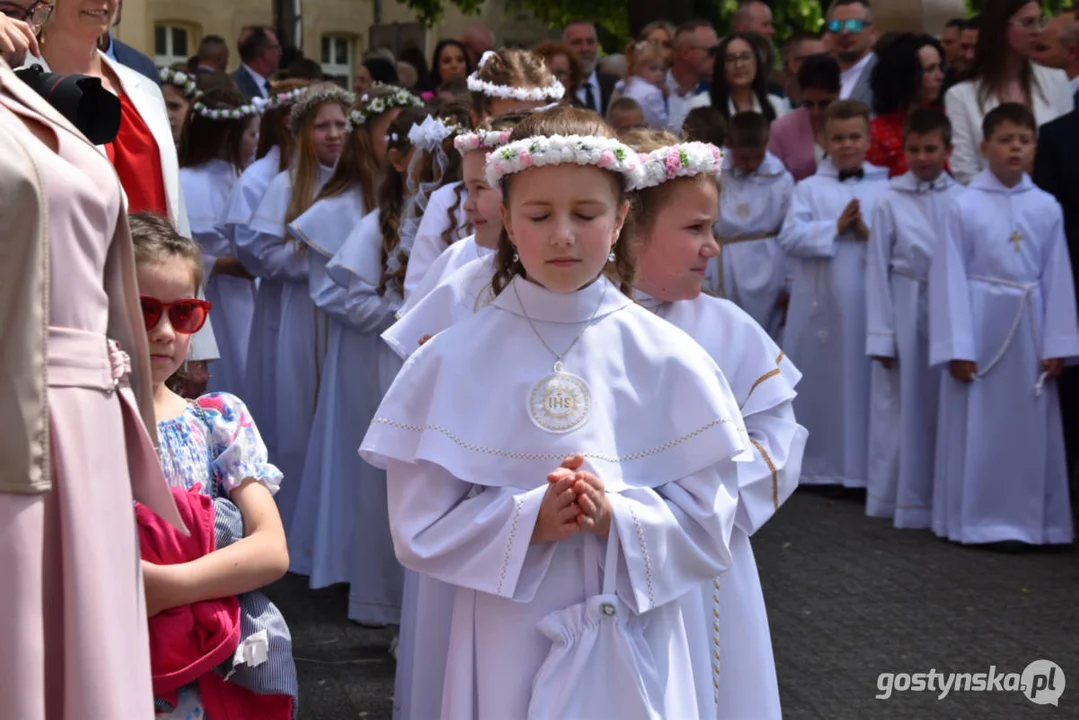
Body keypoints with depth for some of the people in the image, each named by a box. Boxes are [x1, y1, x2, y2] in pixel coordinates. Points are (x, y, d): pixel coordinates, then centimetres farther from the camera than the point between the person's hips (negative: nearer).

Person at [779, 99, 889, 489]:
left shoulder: (886, 189, 6)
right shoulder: (810, 188, 5)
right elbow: (790, 237, -7)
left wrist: (869, 234, -16)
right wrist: (836, 228, -14)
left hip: (870, 303, 0)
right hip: (820, 303, 0)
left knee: (867, 381, 3)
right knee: (819, 383, 7)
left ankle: (865, 466, 11)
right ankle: (817, 465, 17)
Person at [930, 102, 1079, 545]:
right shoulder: (965, 206, -6)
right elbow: (950, 278, -6)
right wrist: (957, 348, -9)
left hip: (1028, 330, 3)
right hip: (980, 327, -3)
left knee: (1031, 429, 8)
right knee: (976, 429, 4)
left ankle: (1030, 520, 19)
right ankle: (972, 521, 14)